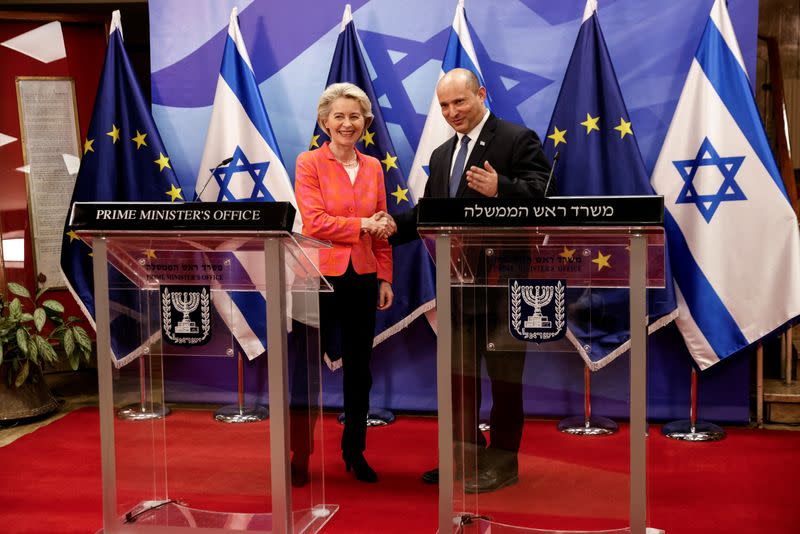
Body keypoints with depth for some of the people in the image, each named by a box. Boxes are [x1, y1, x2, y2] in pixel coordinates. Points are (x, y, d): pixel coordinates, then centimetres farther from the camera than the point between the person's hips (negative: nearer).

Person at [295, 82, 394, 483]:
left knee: (359, 368, 12)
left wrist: (385, 278, 9)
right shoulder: (309, 163, -4)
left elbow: (381, 231, 12)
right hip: (321, 276, -4)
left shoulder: (373, 167, 10)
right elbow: (315, 222, -14)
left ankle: (355, 450, 25)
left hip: (363, 278, 5)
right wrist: (362, 225, -11)